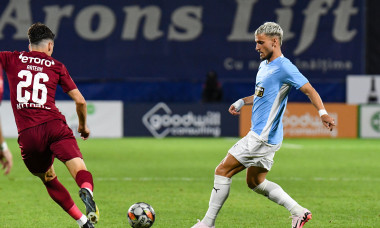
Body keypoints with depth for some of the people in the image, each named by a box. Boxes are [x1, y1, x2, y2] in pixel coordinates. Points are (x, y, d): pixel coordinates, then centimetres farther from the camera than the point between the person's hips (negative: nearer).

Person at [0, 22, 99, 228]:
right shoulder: (56, 66, 16)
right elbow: (80, 101, 15)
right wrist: (83, 126, 30)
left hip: (27, 134, 1)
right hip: (54, 125, -1)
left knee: (48, 179, 21)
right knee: (80, 170, -14)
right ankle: (87, 191, -49)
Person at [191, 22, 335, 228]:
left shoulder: (284, 67, -15)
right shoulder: (264, 65, 15)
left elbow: (309, 90, -17)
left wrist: (322, 112, -32)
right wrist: (242, 101, 16)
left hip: (263, 137, -10)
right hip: (261, 136, 10)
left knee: (223, 171, -7)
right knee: (255, 182, 16)